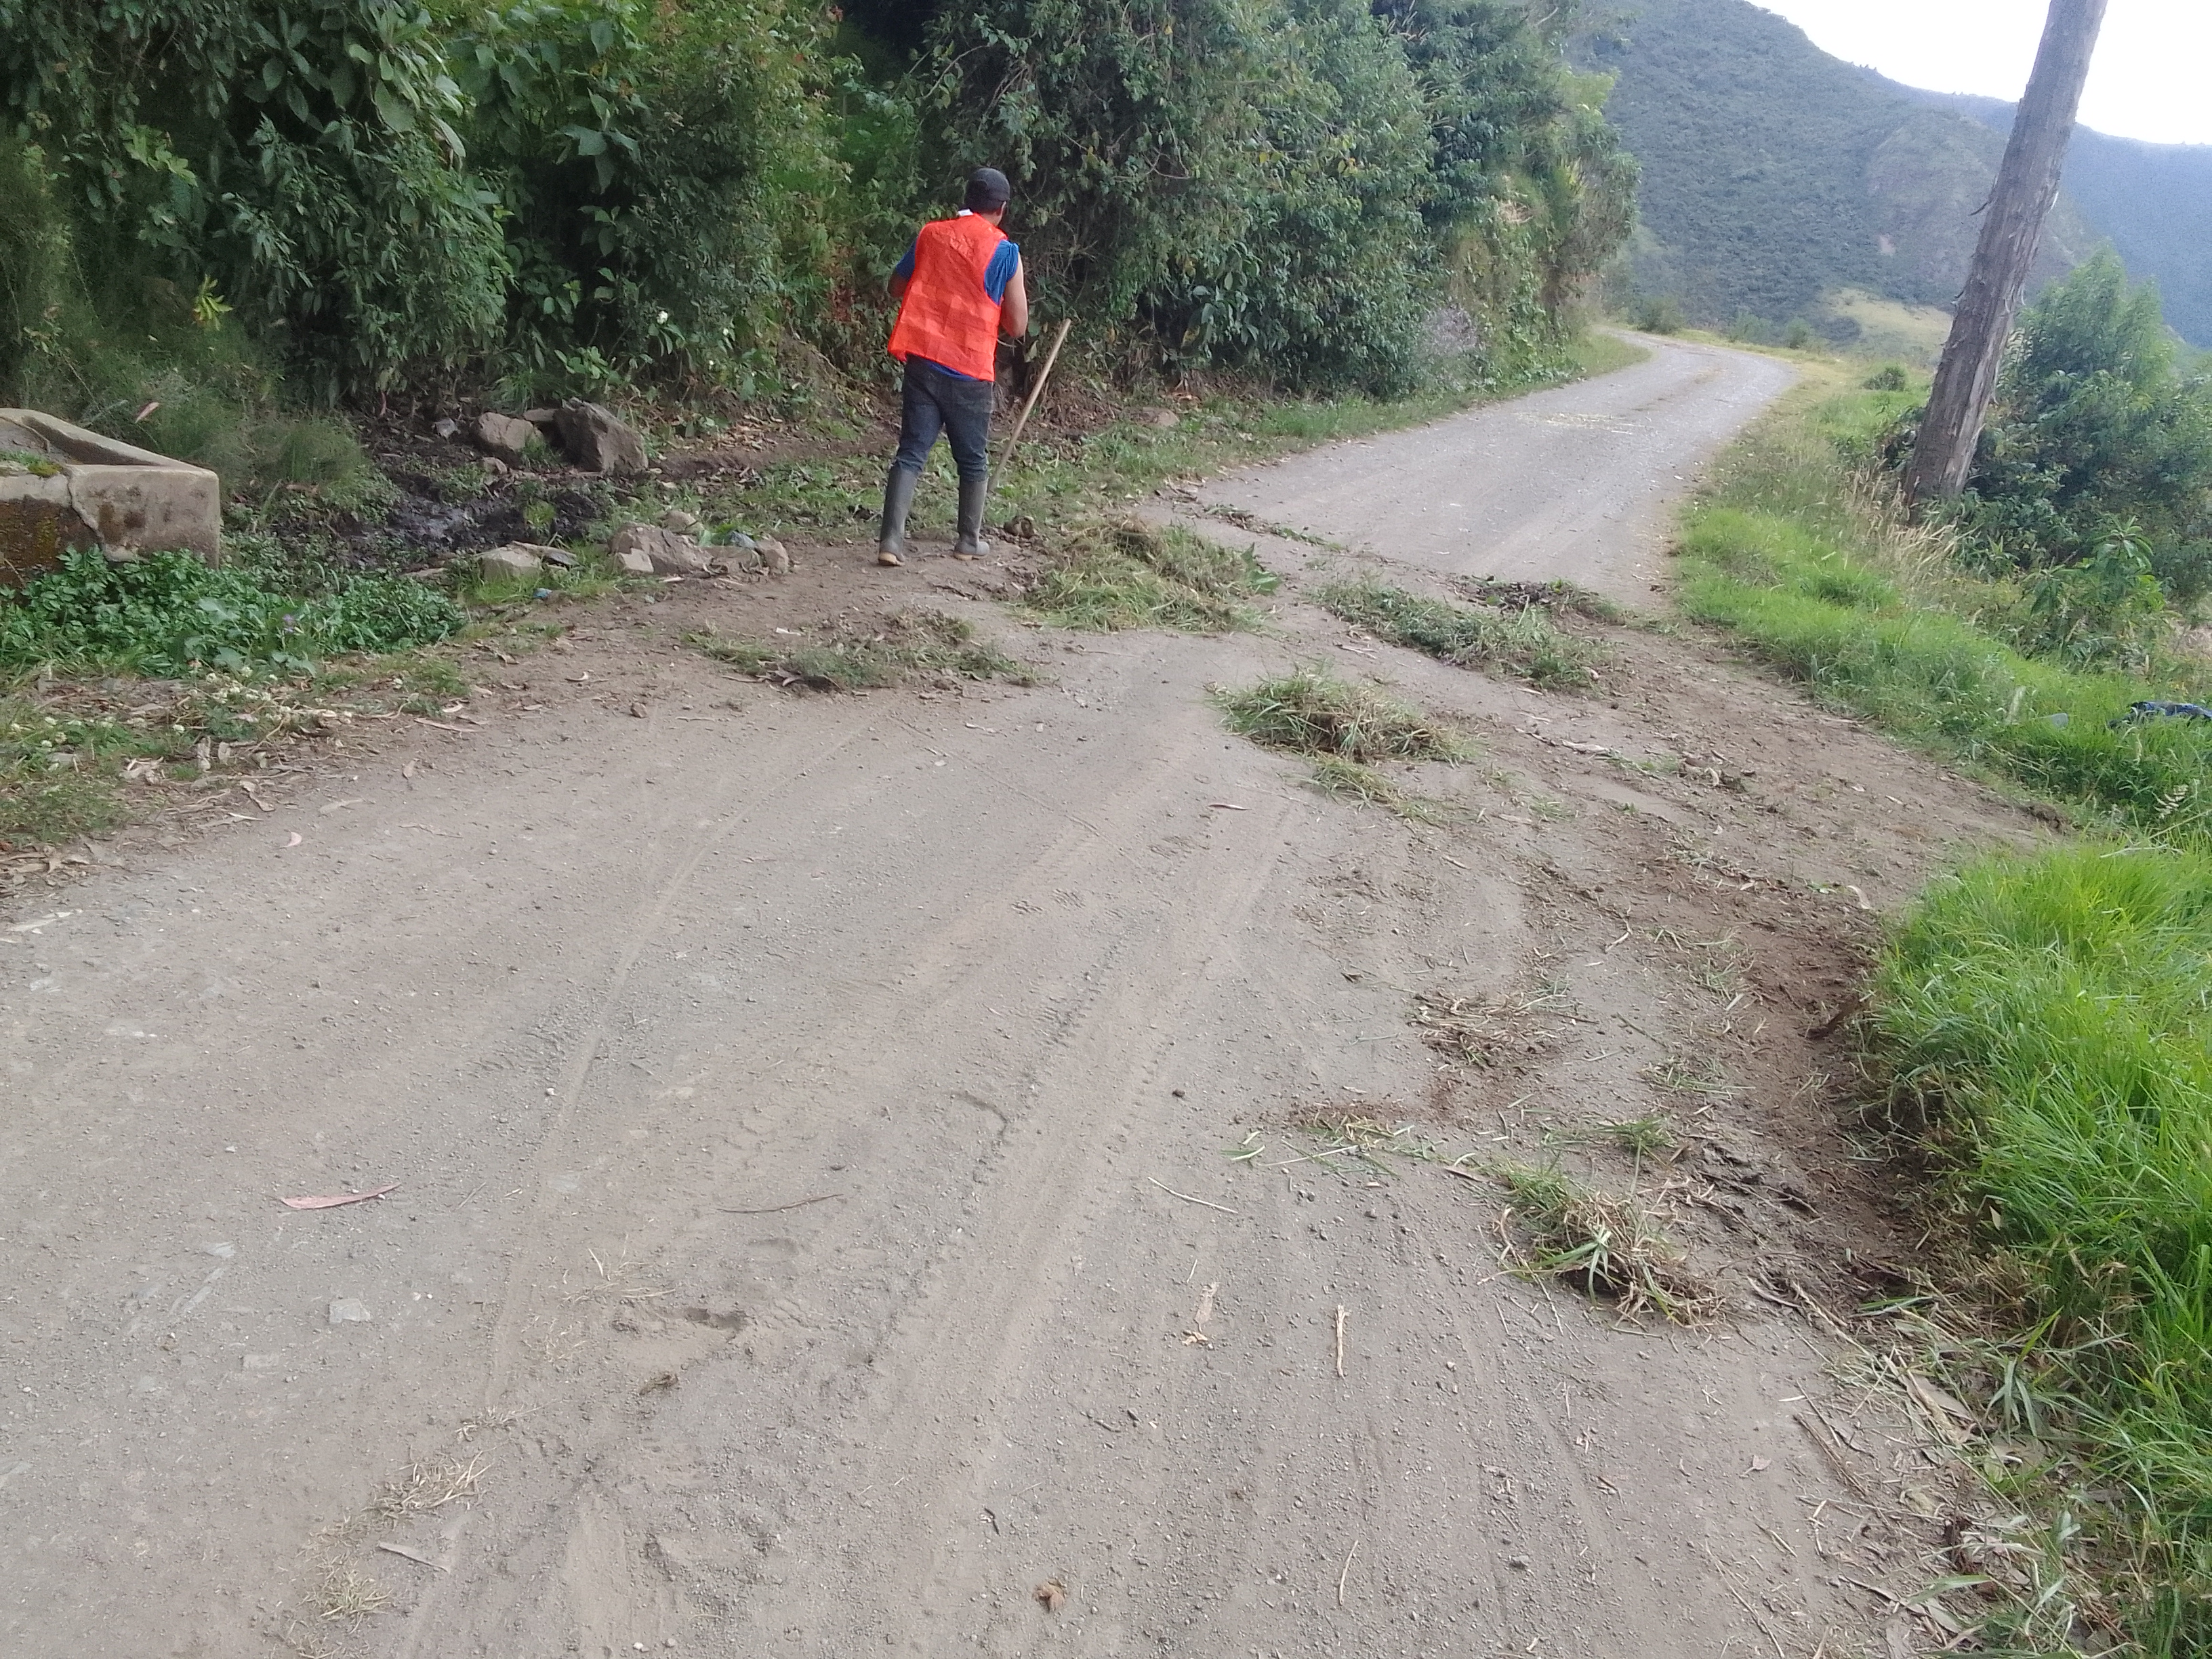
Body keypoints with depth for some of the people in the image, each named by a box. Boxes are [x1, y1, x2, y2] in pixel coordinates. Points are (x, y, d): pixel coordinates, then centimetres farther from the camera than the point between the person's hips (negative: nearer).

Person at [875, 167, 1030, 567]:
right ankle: (970, 541, 22)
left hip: (922, 361, 3)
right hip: (970, 371, -3)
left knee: (911, 452, 3)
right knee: (974, 459, 14)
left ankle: (891, 540, -8)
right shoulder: (1005, 252, -5)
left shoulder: (931, 235, 5)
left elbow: (896, 288, 17)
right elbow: (1017, 327, -3)